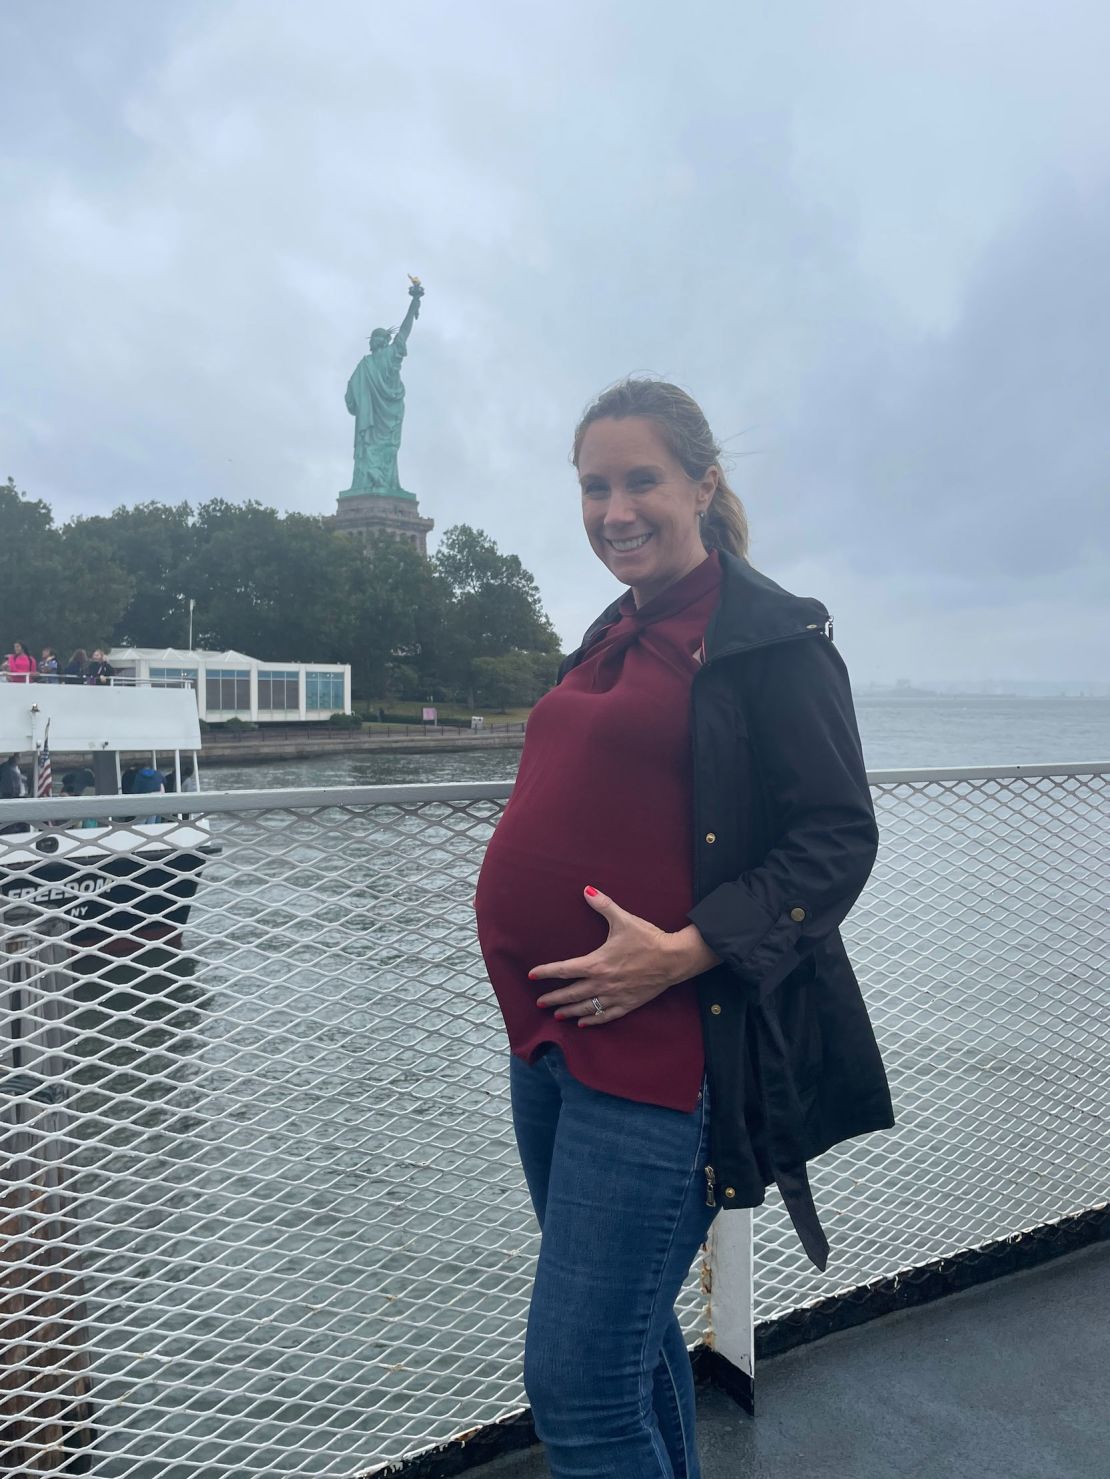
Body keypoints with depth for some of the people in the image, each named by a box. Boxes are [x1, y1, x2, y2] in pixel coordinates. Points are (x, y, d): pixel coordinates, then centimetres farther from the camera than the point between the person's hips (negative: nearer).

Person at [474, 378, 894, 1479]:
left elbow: (838, 840, -12)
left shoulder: (771, 636, -8)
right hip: (547, 1036, 8)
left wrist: (683, 953, -22)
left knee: (577, 1388, 0)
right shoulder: (609, 639, 14)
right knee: (630, 1340, 24)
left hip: (658, 1049, -8)